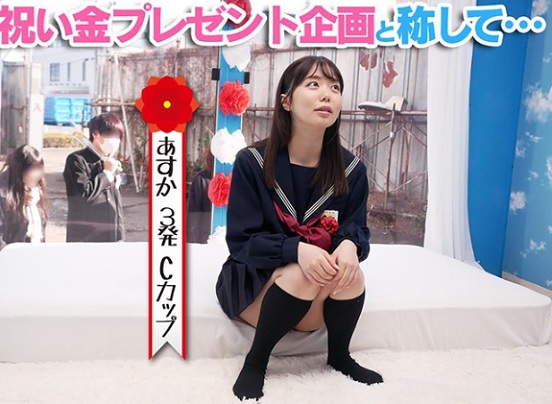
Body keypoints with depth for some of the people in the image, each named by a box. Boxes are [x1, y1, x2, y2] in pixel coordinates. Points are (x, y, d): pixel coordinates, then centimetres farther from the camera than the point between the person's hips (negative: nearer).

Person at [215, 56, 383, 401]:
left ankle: (340, 356, -1)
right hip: (254, 282, -3)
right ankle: (255, 361, -12)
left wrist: (349, 245, -29)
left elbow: (357, 227, -2)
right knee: (304, 274, -34)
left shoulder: (351, 169, -7)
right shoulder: (252, 162, -16)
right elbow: (241, 242, -16)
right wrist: (297, 249, -36)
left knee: (350, 270, -29)